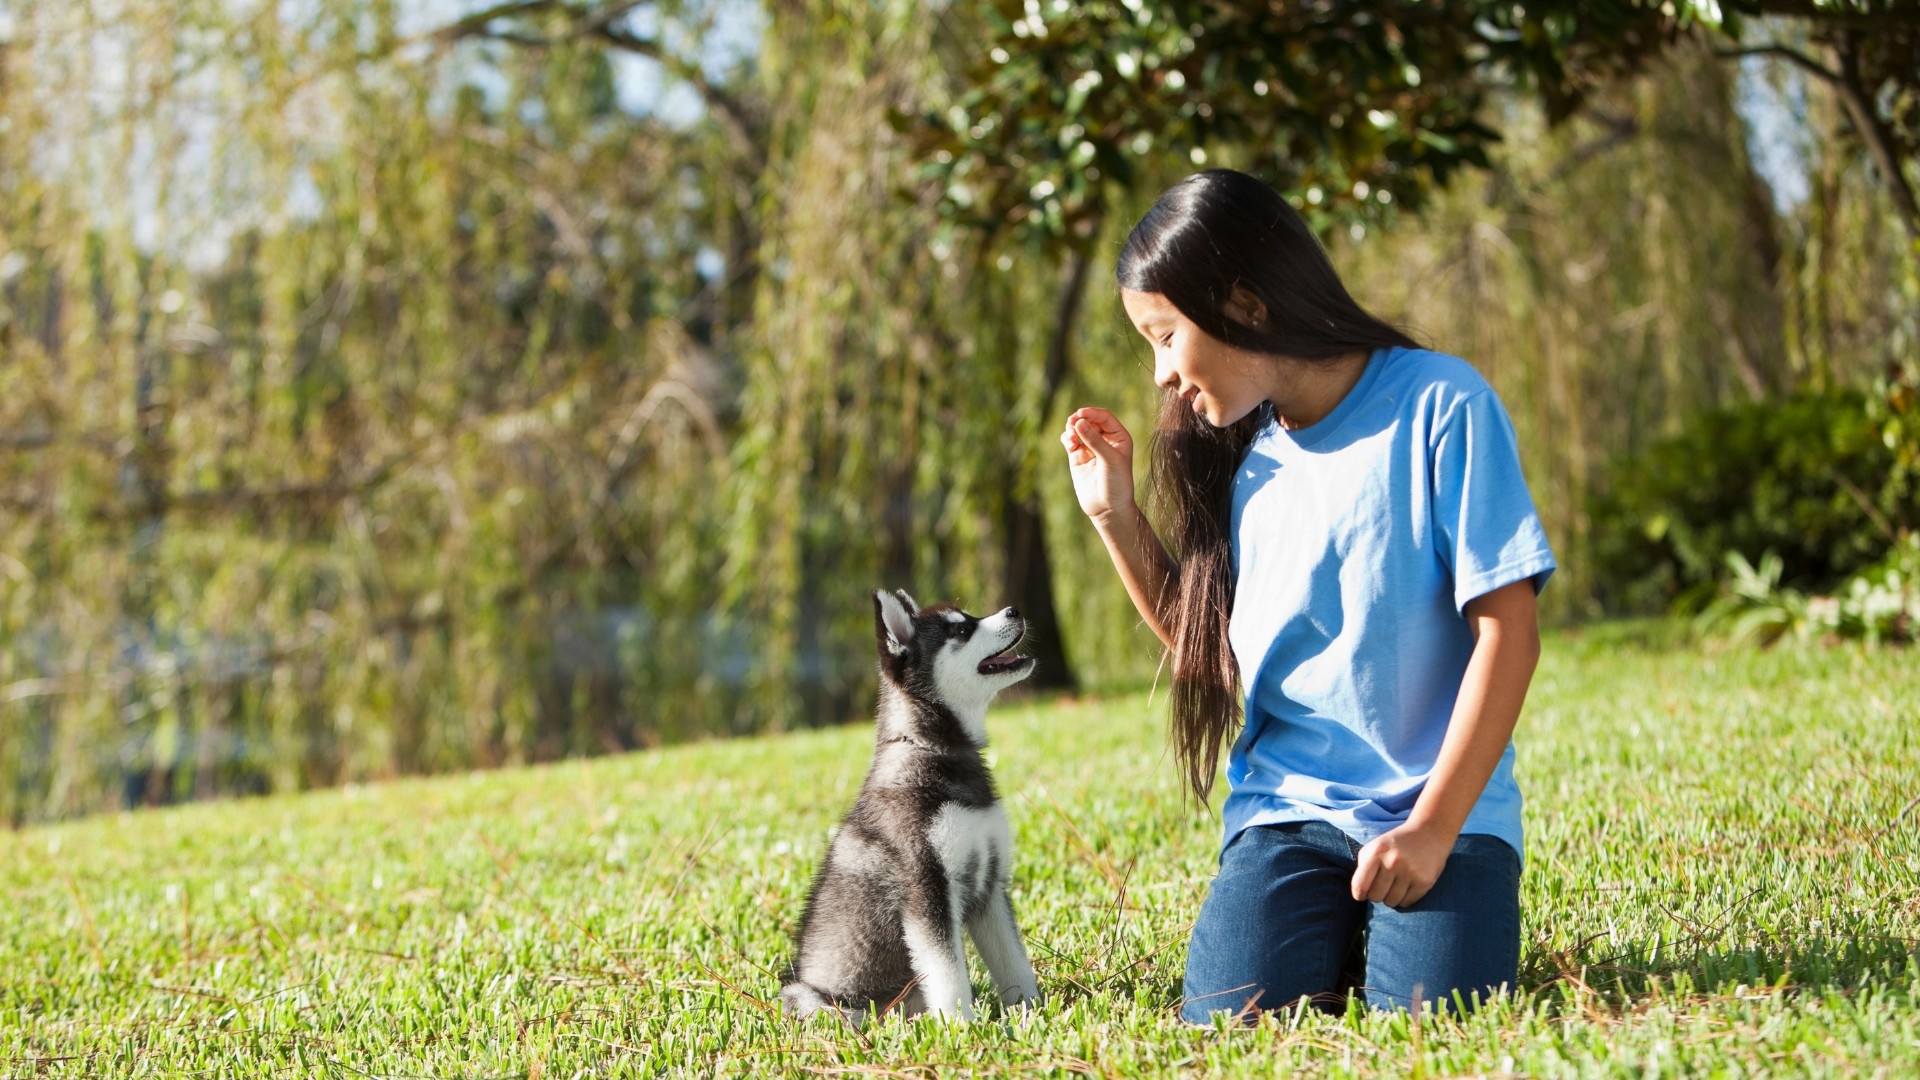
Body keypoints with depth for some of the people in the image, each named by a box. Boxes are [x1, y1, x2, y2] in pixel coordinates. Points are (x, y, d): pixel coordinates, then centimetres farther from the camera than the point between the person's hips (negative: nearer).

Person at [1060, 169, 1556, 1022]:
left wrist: (1432, 828, -16)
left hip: (1441, 803, -4)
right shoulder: (1241, 456, 12)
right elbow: (1205, 648, 21)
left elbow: (1508, 635, -10)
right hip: (1288, 805, 4)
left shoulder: (1438, 407, -7)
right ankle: (1336, 933, 12)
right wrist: (1114, 514, 10)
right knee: (1231, 1019, -20)